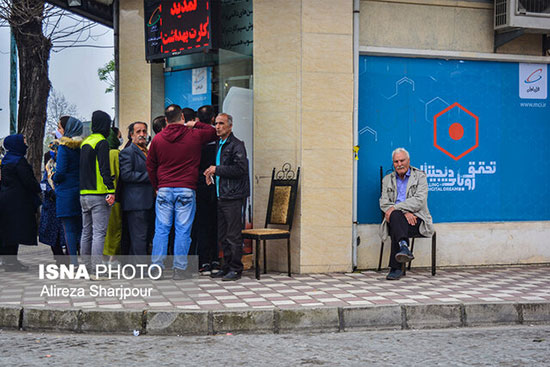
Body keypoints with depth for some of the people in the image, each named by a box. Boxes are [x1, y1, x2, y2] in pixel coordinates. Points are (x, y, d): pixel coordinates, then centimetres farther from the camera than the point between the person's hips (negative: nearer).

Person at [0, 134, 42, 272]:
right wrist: (38, 188, 0)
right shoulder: (19, 161, -15)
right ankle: (11, 262, -5)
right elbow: (29, 182, -19)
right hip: (17, 202, -9)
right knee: (15, 231, -6)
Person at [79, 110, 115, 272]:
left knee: (86, 232, 13)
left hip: (84, 195, 8)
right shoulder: (102, 142, -10)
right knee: (99, 233, -8)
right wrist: (111, 190, -19)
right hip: (98, 194, -8)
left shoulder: (85, 142, 16)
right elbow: (104, 169, -18)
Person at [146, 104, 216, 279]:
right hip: (186, 190, -2)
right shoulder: (195, 136, 0)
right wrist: (195, 124, 22)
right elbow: (214, 132, 17)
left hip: (164, 190, 2)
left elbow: (150, 166, 11)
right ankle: (179, 269, 1)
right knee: (183, 230, 0)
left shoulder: (157, 139, 5)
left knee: (161, 229, 6)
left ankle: (156, 266, 6)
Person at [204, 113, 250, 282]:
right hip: (221, 196, 9)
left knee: (233, 236, -5)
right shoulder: (219, 145, 17)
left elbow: (240, 169, -19)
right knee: (222, 236, 12)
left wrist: (217, 169, -15)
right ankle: (227, 267, 20)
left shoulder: (237, 146, -9)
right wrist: (212, 173, 6)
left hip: (233, 197, -9)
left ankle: (235, 269, 2)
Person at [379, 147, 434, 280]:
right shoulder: (387, 179, 18)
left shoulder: (420, 176, 7)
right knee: (396, 216, -35)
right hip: (395, 219, 2)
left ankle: (395, 268, -39)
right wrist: (404, 212, -16)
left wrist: (395, 207, -18)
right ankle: (404, 247, -53)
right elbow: (384, 203, 3)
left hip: (416, 219, -2)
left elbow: (419, 201, -9)